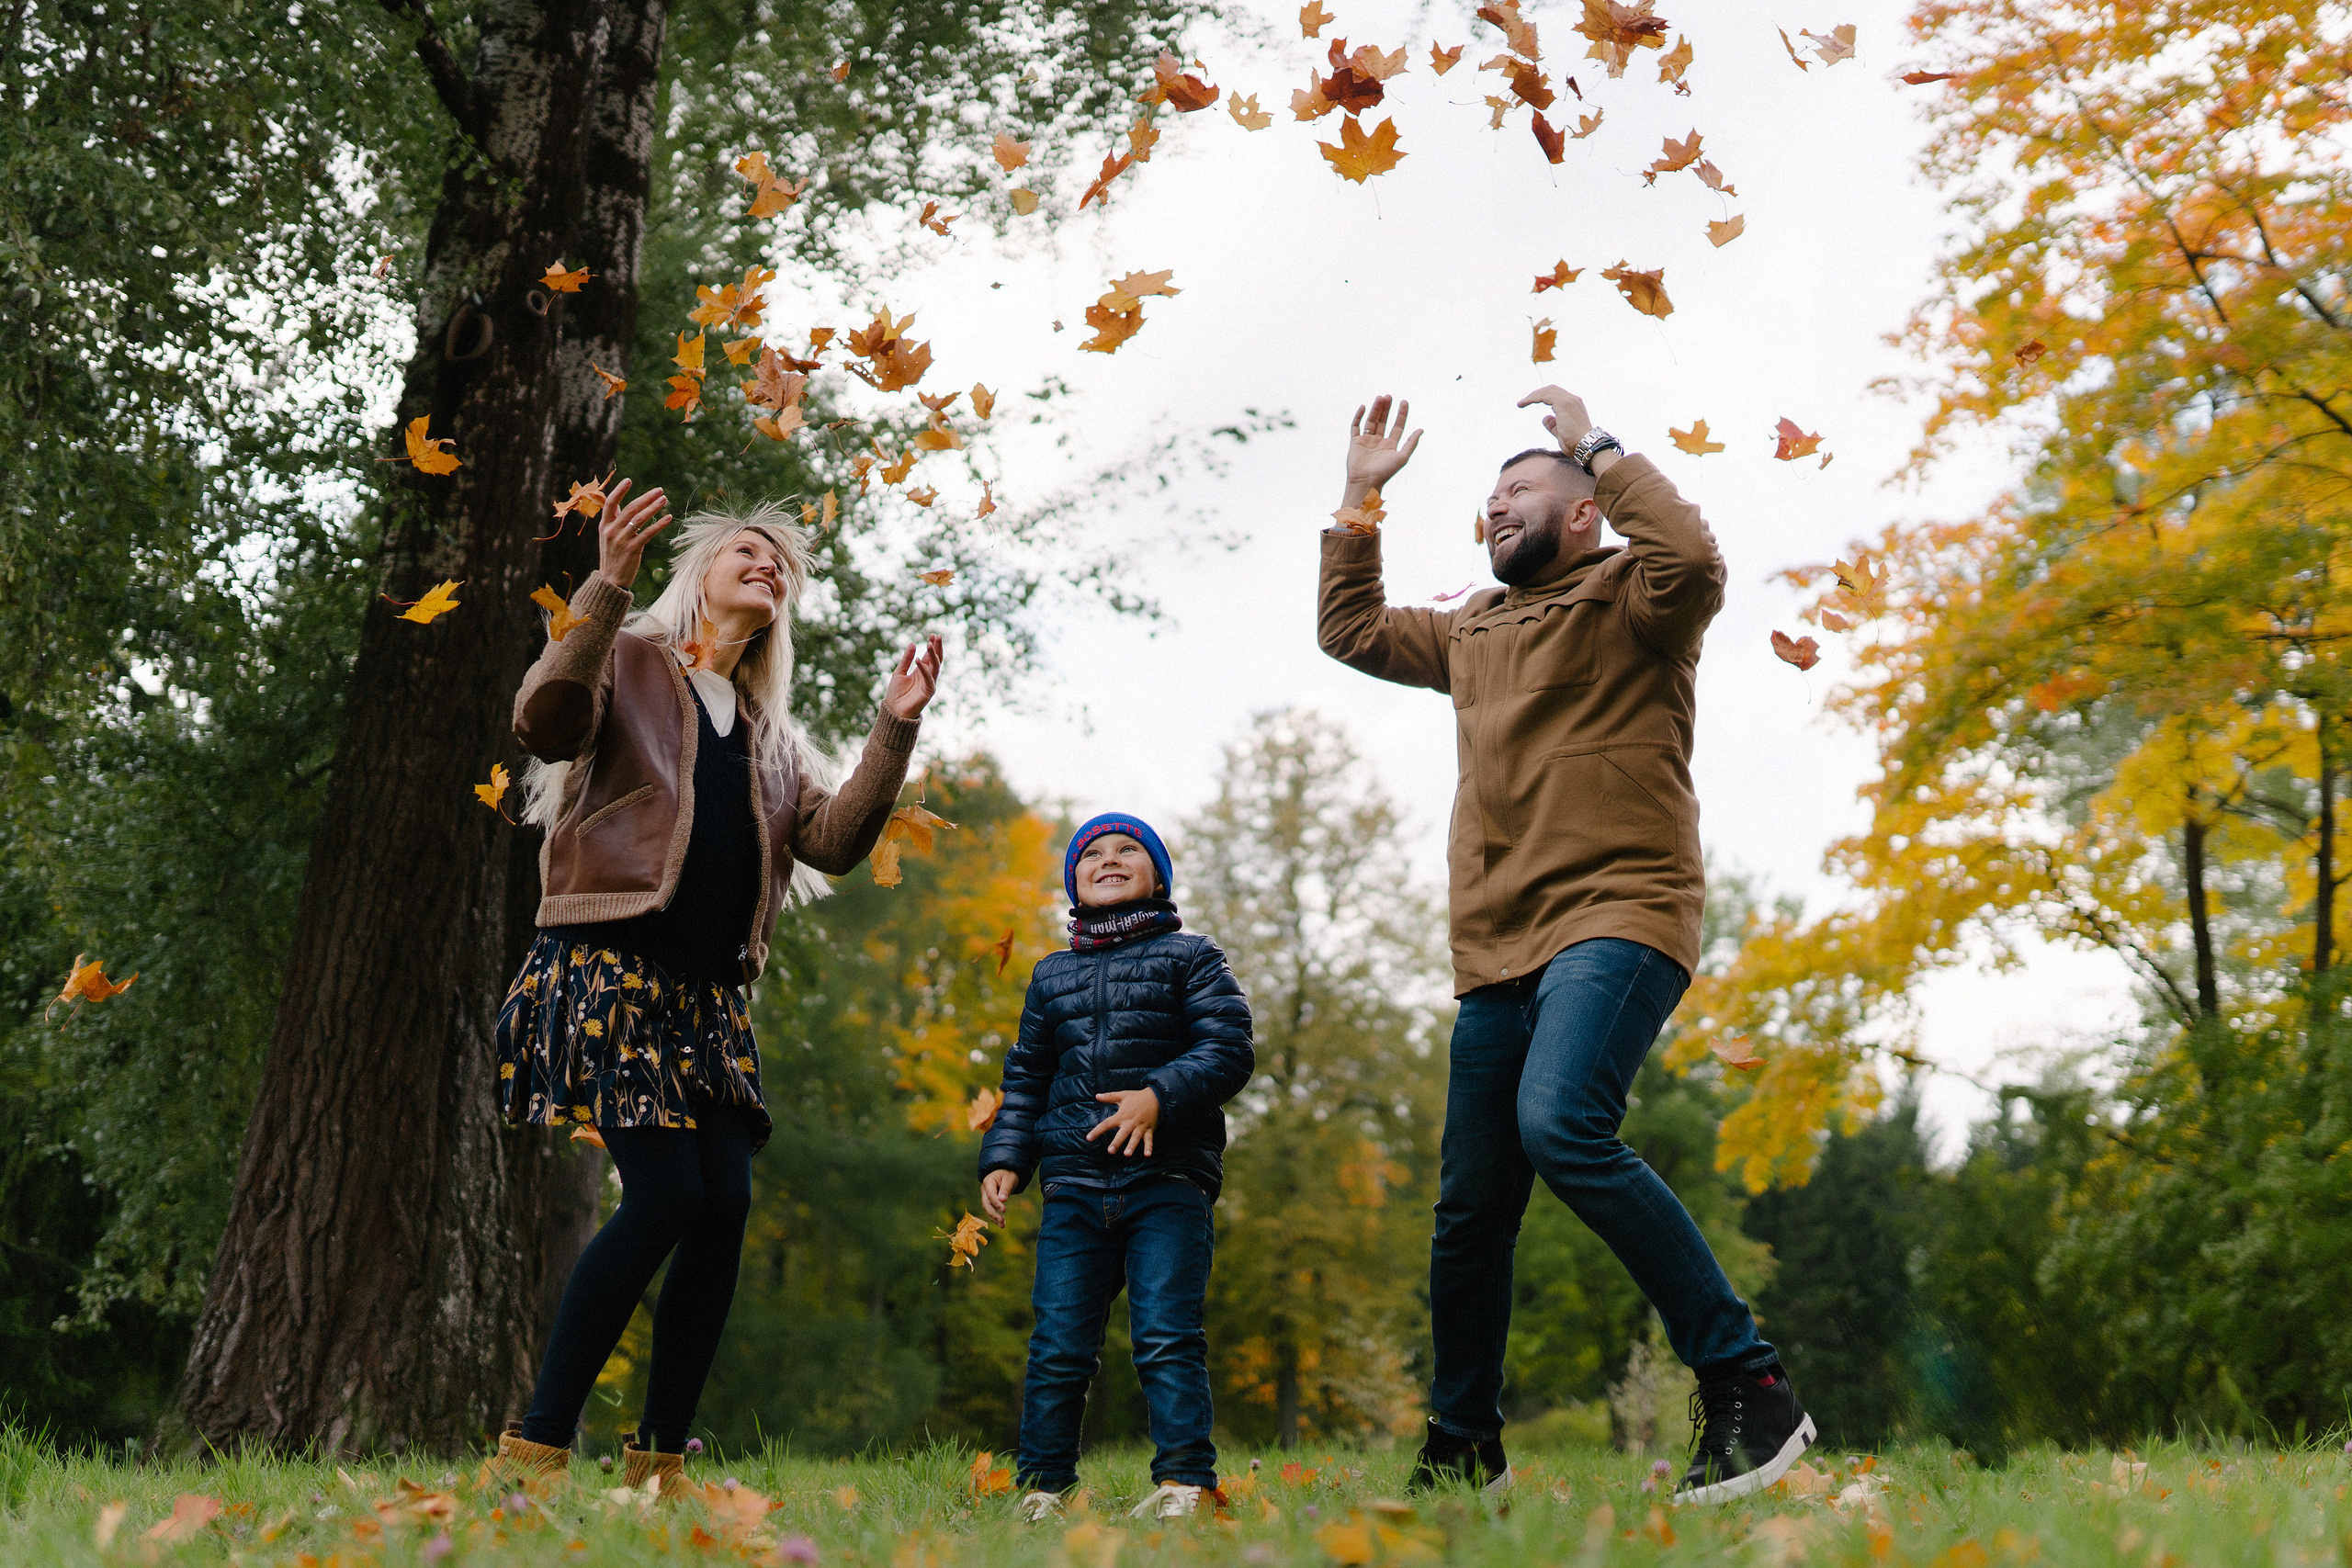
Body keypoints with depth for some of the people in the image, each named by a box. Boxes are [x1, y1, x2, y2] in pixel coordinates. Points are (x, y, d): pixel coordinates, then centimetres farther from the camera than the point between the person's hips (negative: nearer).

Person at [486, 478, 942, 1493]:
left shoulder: (767, 734, 24)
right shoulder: (628, 662, 7)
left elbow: (835, 843, 10)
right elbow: (543, 723, -16)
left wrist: (894, 731, 1)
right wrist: (605, 588, -25)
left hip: (707, 992, 6)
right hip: (610, 964, -6)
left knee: (726, 1203, -5)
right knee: (667, 1193, -17)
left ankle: (661, 1458, 6)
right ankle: (536, 1445, -8)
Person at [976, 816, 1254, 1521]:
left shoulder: (1190, 957, 9)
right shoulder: (1052, 976, 22)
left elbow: (1229, 1050, -2)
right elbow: (1026, 1079, 25)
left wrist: (1160, 1097, -17)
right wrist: (1004, 1159, 11)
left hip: (1167, 1180, -3)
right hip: (1074, 1185, 4)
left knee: (1166, 1335, -10)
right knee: (1058, 1344, 1)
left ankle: (1184, 1482, -6)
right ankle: (1043, 1486, 8)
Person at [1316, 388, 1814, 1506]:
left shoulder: (1625, 602, 2)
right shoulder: (1473, 630, 24)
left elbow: (1693, 561, -21)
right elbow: (1349, 629, 36)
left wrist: (1599, 447, -10)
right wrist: (1359, 500, 29)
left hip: (1615, 920, -8)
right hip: (1496, 951, 8)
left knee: (1560, 1127, -32)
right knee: (1469, 1209, 9)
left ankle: (1747, 1389, -25)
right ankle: (1461, 1448, 25)